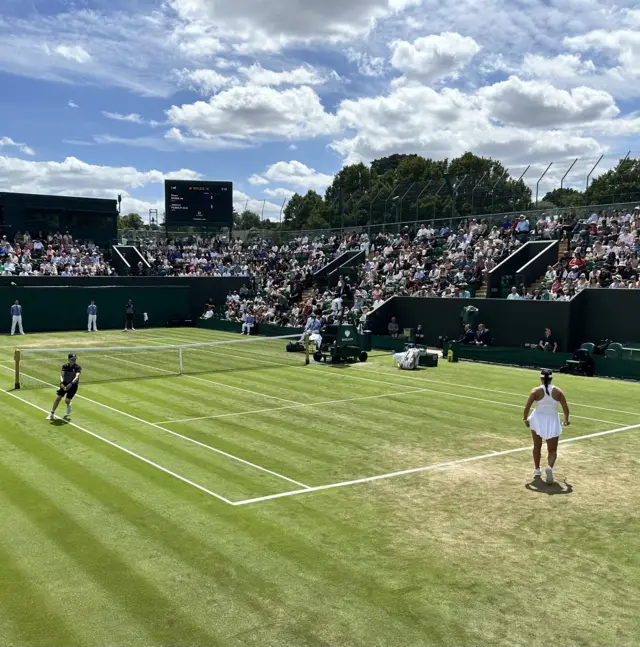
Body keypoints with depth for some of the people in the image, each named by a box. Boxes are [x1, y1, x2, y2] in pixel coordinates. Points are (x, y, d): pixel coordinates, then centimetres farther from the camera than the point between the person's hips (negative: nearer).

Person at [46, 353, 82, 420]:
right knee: (58, 398, -6)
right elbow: (62, 375, -14)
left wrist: (71, 383, -45)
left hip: (73, 385, -2)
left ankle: (68, 405, 33)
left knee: (67, 401, -6)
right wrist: (61, 383, -34)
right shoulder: (65, 366, -5)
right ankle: (52, 414, 6)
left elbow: (77, 377, -28)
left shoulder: (77, 367, -14)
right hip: (65, 384, 3)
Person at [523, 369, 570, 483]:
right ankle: (549, 467, -22)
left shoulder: (536, 391, -9)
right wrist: (566, 420, 15)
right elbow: (566, 408, -3)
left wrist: (525, 419, 6)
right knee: (552, 450, 7)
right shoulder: (558, 391, -5)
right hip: (552, 422, 0)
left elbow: (527, 407, -11)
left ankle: (537, 470, 27)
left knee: (537, 447, 21)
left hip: (538, 421, 0)